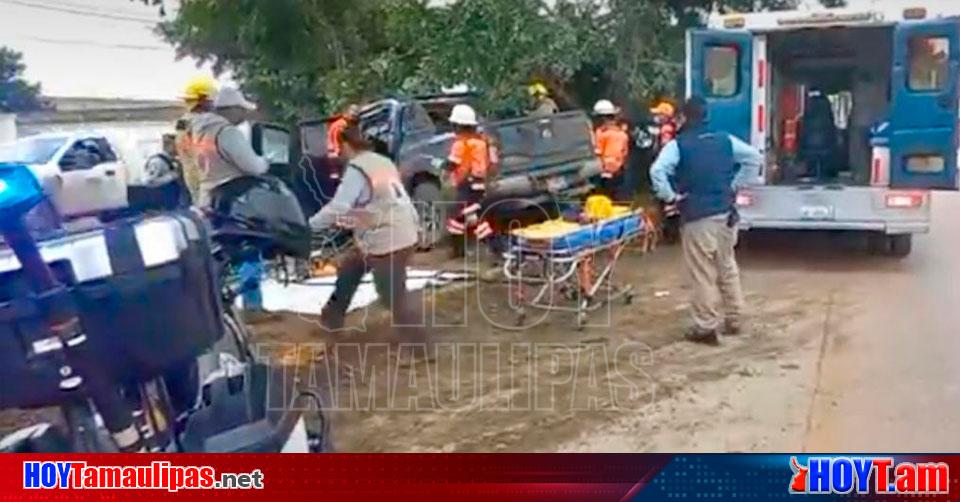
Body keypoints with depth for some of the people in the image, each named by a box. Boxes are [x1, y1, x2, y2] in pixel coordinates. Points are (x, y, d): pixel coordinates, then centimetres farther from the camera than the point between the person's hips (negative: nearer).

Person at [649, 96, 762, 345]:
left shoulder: (678, 145, -9)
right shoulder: (725, 140, 7)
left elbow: (657, 171, -24)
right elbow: (755, 157, 11)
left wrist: (670, 196, -11)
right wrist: (736, 185, 14)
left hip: (697, 218, -5)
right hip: (726, 214, 5)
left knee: (703, 274, 1)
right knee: (728, 268, 18)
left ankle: (706, 327, 6)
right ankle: (734, 320, 28)